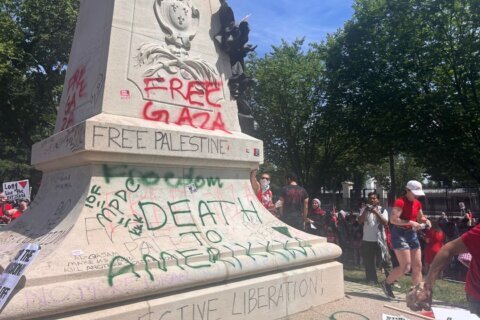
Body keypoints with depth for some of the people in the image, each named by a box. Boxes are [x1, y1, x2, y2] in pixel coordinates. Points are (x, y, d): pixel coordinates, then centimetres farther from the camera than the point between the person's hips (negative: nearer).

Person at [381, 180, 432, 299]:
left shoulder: (417, 203, 9)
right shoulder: (400, 202, -16)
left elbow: (420, 218, 23)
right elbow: (393, 219, -25)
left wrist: (426, 221, 2)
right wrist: (410, 222, -29)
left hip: (412, 234, 8)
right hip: (400, 234, -8)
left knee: (417, 266, 7)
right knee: (406, 266, -9)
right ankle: (386, 283, 13)